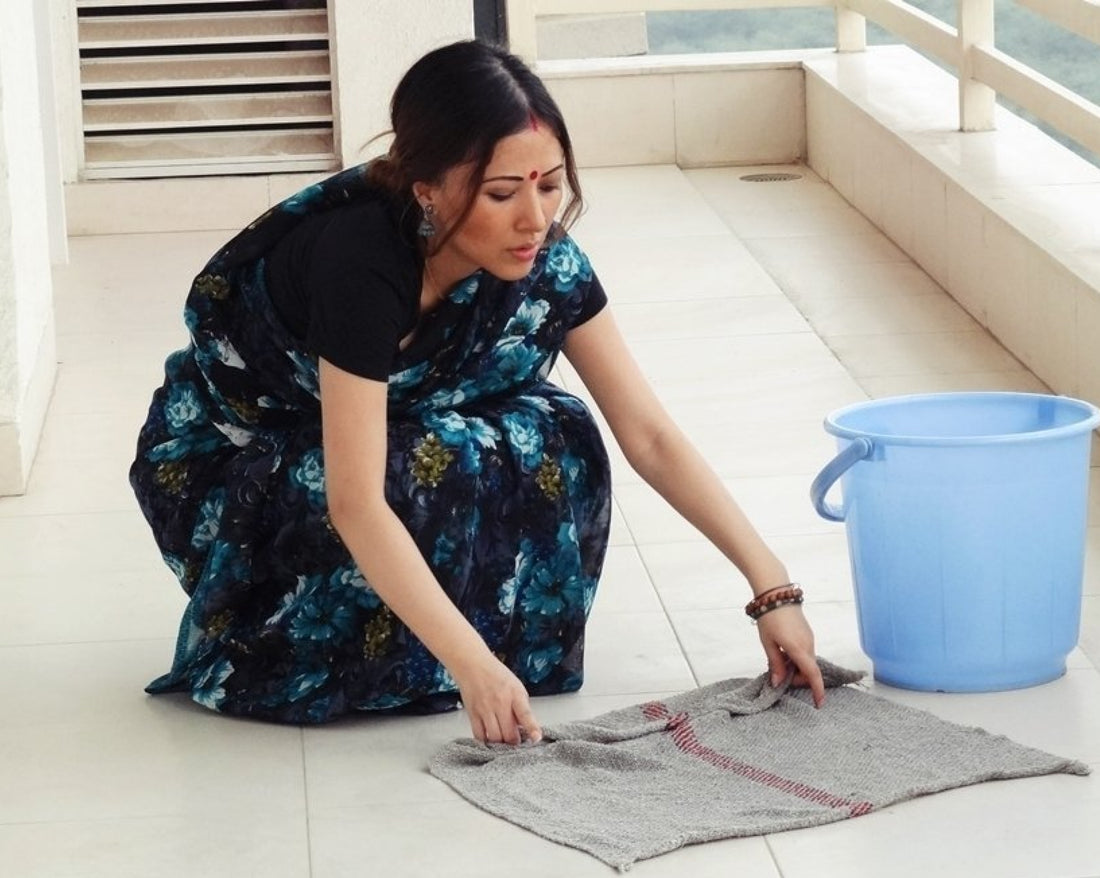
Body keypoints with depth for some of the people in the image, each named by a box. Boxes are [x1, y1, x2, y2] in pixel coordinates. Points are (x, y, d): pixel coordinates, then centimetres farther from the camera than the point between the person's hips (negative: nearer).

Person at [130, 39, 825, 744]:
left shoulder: (544, 260, -18)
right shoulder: (360, 261, -36)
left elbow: (650, 436, -12)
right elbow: (356, 504, -38)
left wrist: (772, 586, -18)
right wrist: (474, 666, -43)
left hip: (389, 427, 6)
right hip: (225, 464, -5)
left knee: (553, 441, -19)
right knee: (440, 465, -31)